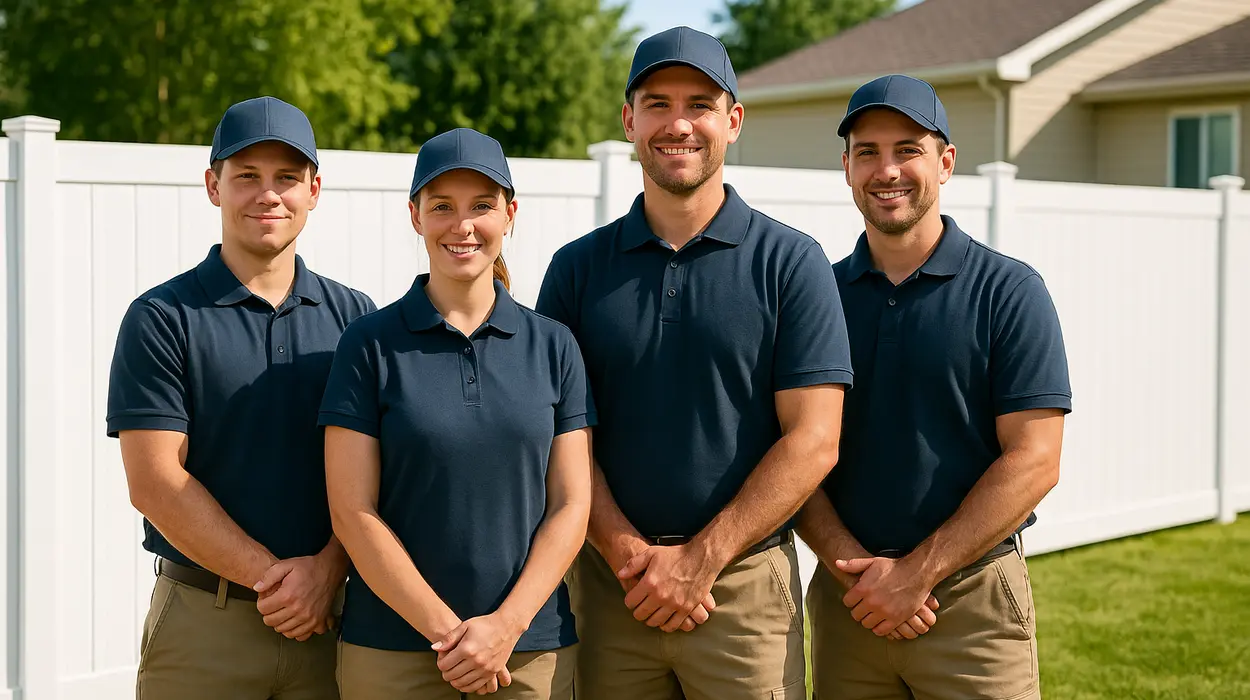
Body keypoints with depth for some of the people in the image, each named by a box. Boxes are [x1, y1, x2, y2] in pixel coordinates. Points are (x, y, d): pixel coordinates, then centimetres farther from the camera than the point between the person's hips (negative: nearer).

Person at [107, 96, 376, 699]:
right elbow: (155, 483, -9)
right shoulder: (161, 319, -2)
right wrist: (271, 576, -11)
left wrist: (326, 570, -12)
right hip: (201, 623, -2)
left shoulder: (353, 316, 8)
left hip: (330, 615, 3)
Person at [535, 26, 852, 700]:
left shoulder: (791, 263, -1)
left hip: (745, 587, -2)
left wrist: (699, 559, -11)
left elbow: (812, 441, -6)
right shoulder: (576, 269, 6)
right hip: (608, 583, 2)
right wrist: (630, 553, -10)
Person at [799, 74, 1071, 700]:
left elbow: (1032, 461, -8)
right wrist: (854, 567, -10)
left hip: (974, 601, -2)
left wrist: (915, 573, -13)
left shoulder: (1008, 291, -2)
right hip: (847, 601, 3)